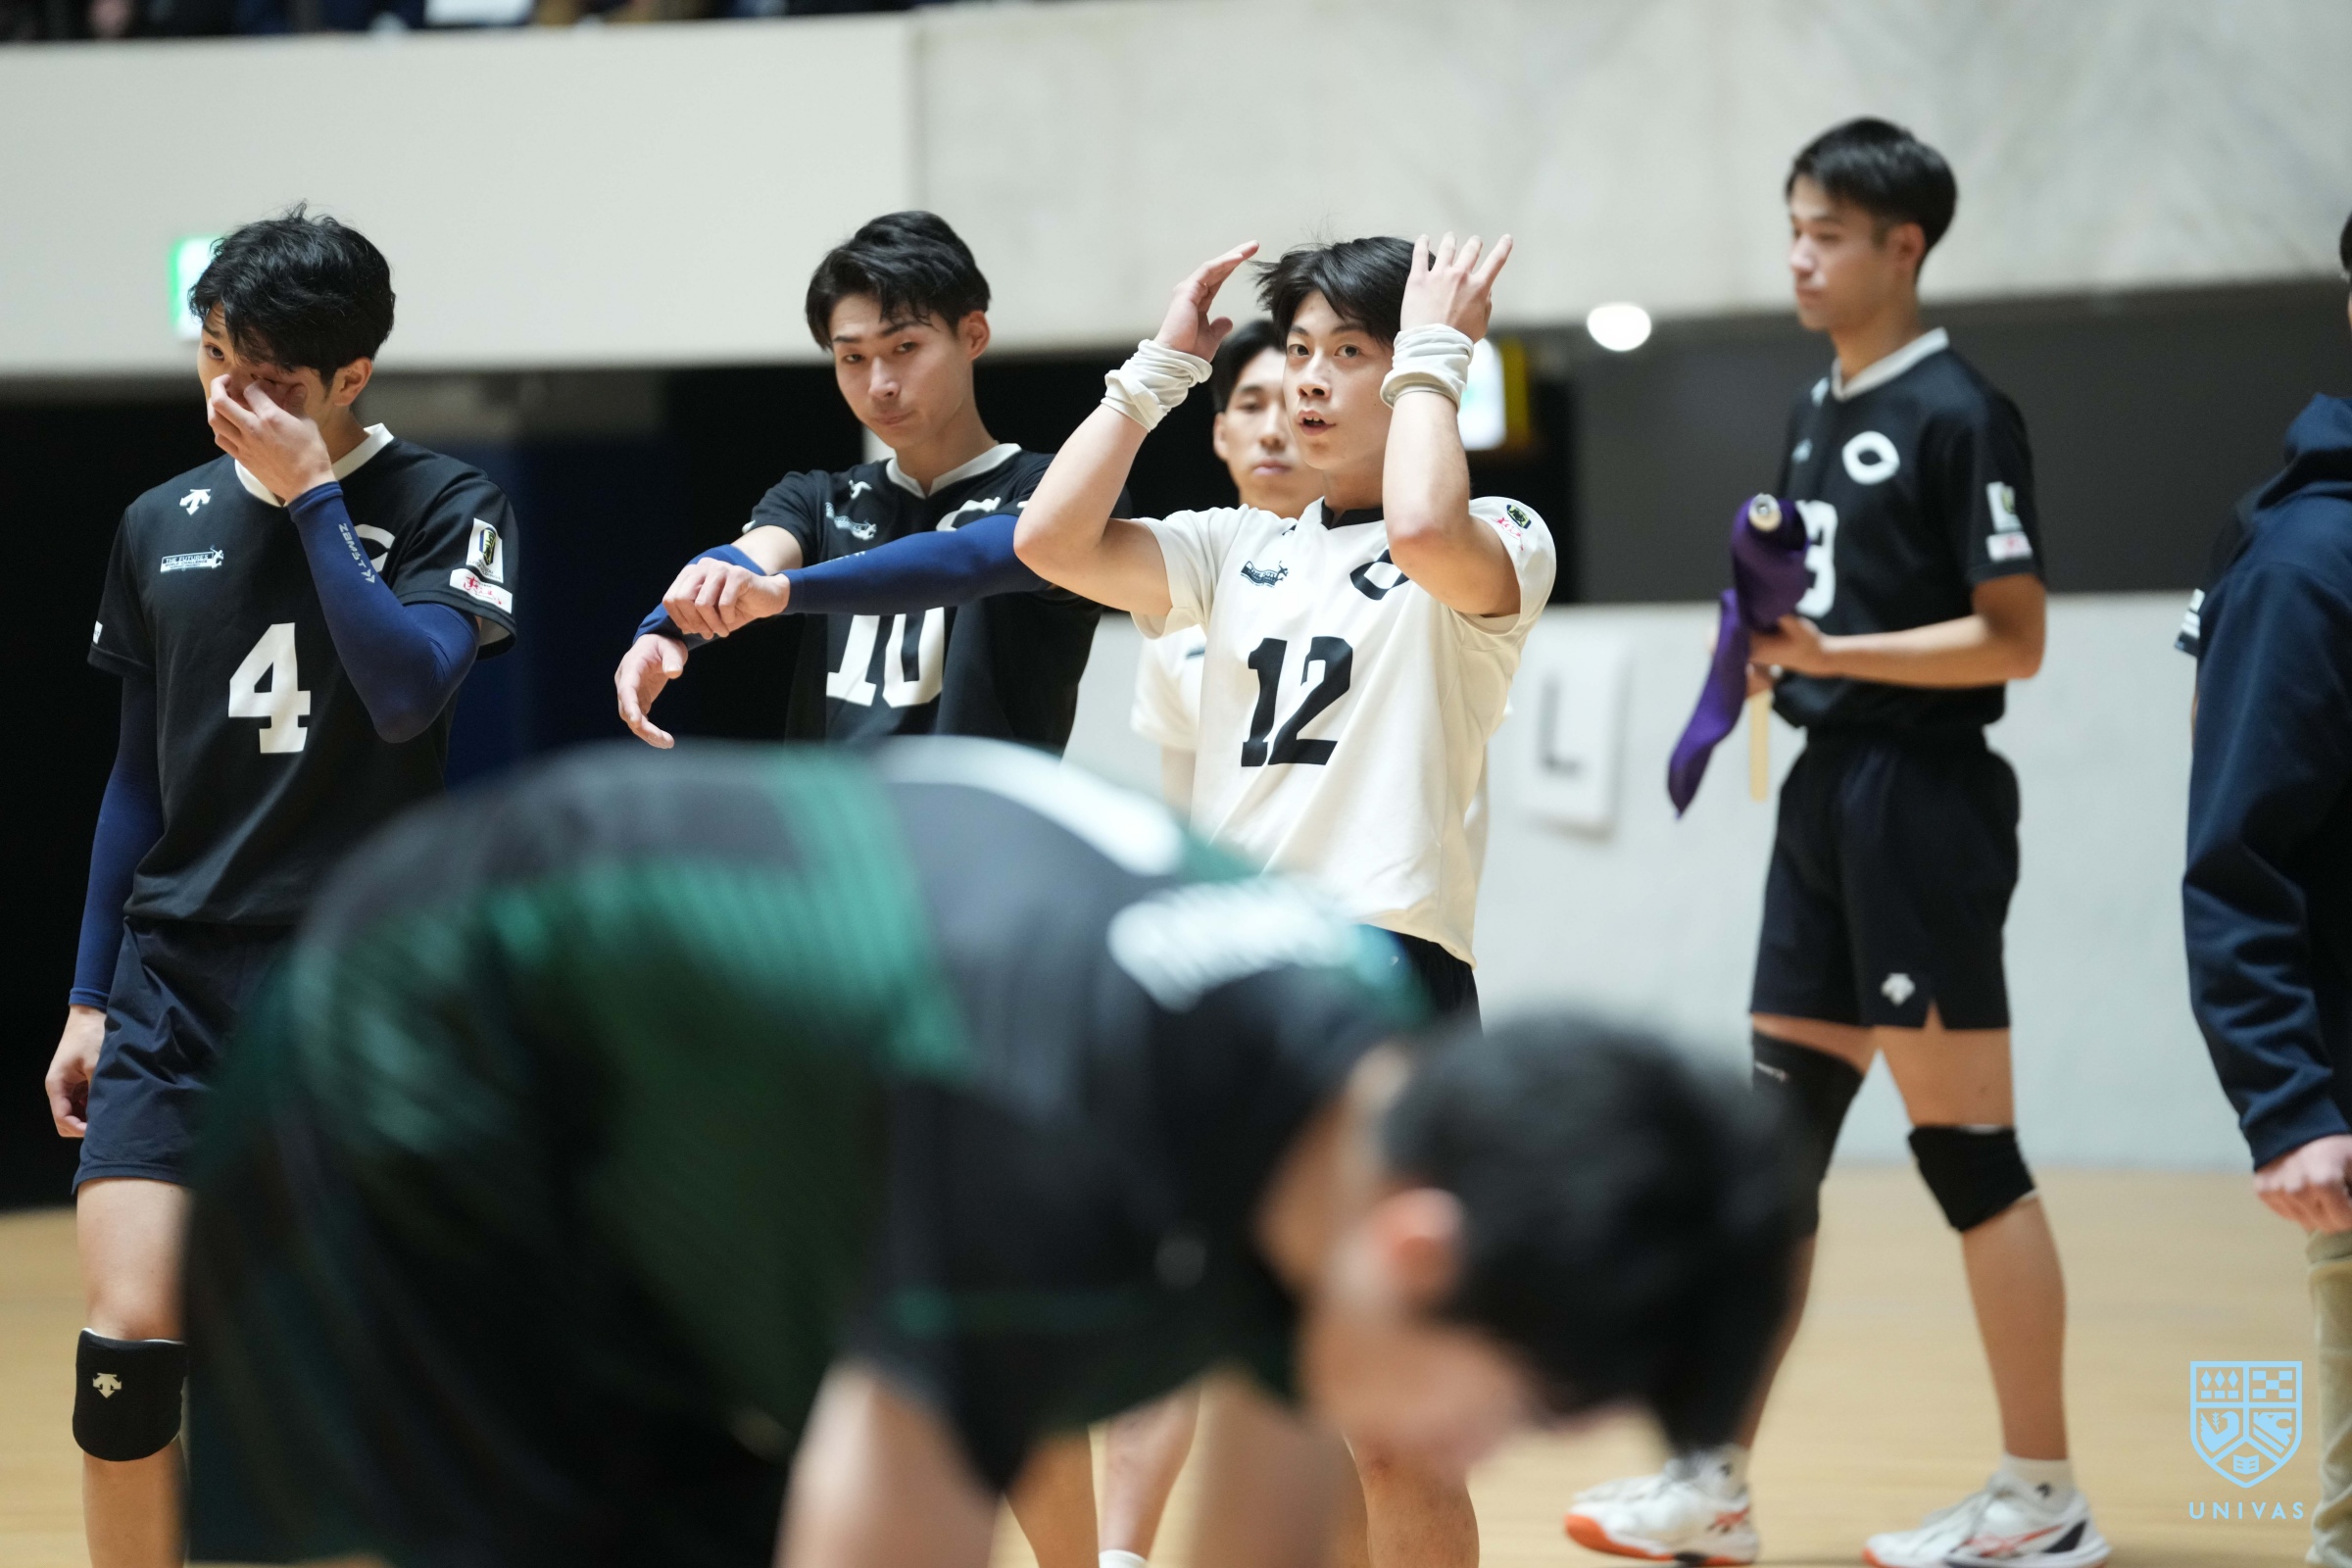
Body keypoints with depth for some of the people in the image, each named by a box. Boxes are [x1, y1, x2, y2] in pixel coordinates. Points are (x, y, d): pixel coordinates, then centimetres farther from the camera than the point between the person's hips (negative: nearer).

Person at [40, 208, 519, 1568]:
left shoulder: (448, 509, -1)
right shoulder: (163, 526, 10)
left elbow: (407, 692, -18)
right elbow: (139, 775, 16)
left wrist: (310, 492, -17)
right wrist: (89, 999, 14)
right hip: (175, 982, 3)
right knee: (130, 1345, -11)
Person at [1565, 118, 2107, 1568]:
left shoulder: (1958, 414, -11)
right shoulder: (1820, 414, 14)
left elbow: (2012, 640, -14)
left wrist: (1830, 654, -20)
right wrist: (1774, 649, 5)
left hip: (1922, 808, -9)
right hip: (1826, 798, 9)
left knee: (1966, 1149, -3)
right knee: (1777, 1140, 8)